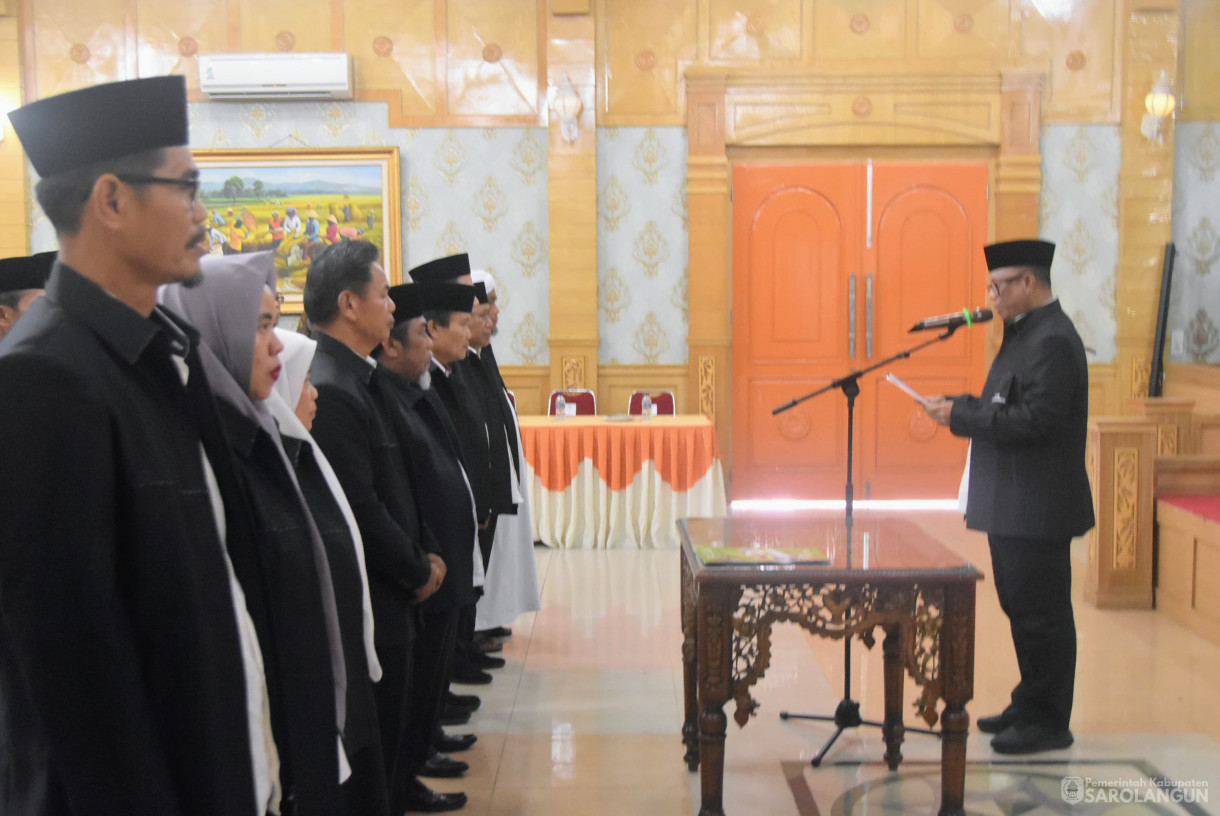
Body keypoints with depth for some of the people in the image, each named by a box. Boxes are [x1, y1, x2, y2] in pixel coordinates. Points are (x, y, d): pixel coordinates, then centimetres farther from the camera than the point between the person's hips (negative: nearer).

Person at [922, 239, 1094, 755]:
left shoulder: (1053, 340, -18)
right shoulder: (1026, 332, 14)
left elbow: (1033, 420, -25)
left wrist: (960, 415, -19)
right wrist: (960, 407, 2)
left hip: (1036, 507, -10)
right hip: (1014, 504, 11)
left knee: (1040, 612, -1)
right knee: (1021, 607, 18)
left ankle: (1049, 722, 11)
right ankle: (1031, 705, 31)